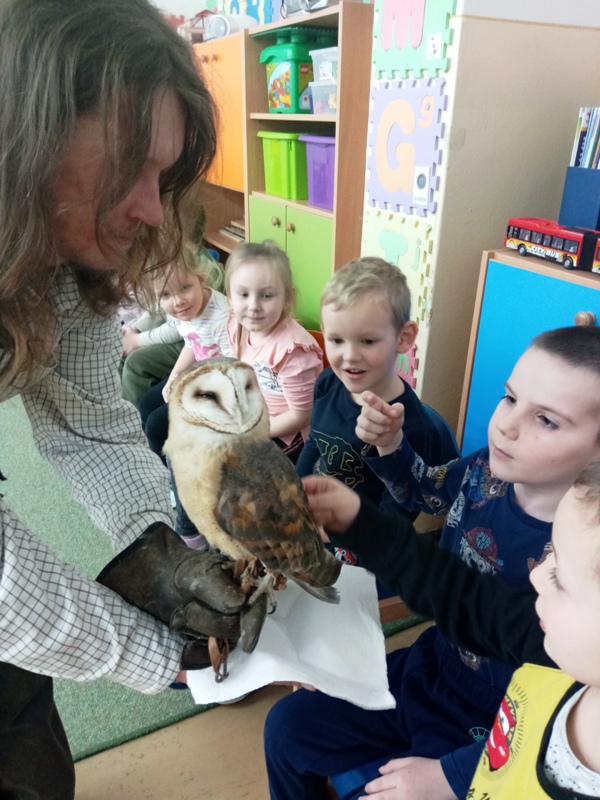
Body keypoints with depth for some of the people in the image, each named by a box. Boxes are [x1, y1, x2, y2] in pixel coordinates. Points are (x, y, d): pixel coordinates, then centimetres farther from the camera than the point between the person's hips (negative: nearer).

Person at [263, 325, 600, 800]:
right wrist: (388, 444, -12)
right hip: (426, 672, 6)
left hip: (483, 743, -5)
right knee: (287, 726, 11)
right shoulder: (487, 471, -16)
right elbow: (418, 489, 7)